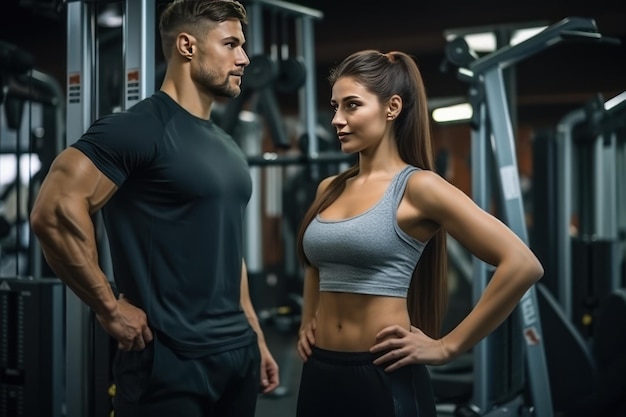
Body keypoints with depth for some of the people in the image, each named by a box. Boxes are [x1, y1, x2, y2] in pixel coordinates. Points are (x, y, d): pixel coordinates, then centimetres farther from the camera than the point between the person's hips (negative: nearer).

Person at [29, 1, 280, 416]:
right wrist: (111, 309, -19)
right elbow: (54, 210, -23)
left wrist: (256, 337, 18)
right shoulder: (140, 128, -13)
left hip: (238, 353, 8)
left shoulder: (228, 147, 15)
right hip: (169, 360, -8)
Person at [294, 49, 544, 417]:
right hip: (320, 375, 6)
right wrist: (307, 323, 14)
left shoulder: (417, 186, -11)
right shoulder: (329, 189, 7)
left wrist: (448, 346, -15)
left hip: (383, 378, -6)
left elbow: (523, 264, -19)